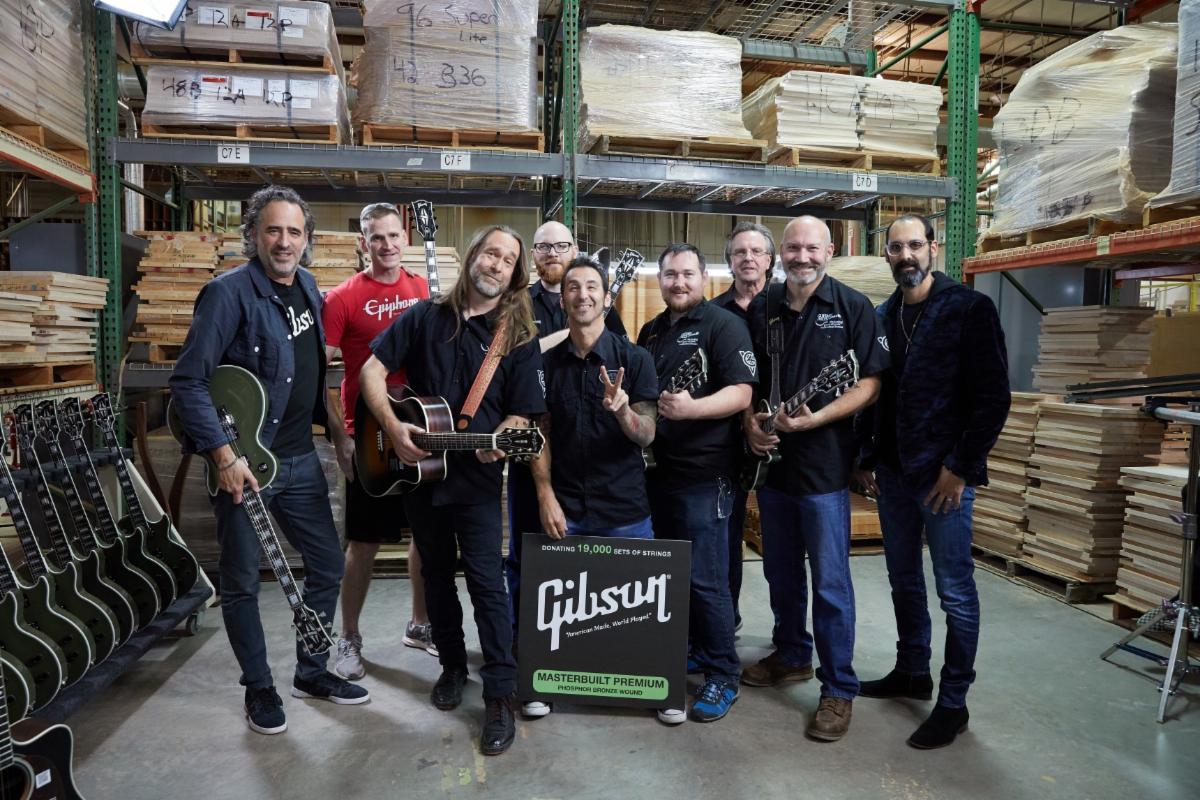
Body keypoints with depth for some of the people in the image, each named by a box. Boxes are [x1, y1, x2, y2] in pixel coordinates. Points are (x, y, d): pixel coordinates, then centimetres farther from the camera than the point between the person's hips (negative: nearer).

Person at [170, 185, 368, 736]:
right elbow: (187, 381, -17)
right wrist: (223, 455, -22)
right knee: (242, 582, 7)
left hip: (300, 459, 7)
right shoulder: (229, 292, -14)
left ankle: (311, 672, 31)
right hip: (244, 462, -7)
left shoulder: (306, 286, 7)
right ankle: (259, 688, 26)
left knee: (327, 565, 13)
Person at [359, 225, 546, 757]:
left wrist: (499, 440, -25)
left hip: (476, 479, -3)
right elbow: (373, 369, 2)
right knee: (437, 576, 16)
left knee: (486, 583, -4)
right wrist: (393, 427, -13)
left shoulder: (519, 337, -2)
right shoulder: (425, 317, 3)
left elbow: (523, 414, -4)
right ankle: (452, 666, 35)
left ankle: (500, 696, 6)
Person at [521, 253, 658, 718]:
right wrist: (546, 496, -5)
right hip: (564, 508, 2)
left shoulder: (634, 359, -4)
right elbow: (541, 435, 6)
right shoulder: (547, 363, 4)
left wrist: (622, 410, -29)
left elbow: (646, 436, -8)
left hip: (624, 509, -1)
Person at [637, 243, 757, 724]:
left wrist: (692, 408, -32)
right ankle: (689, 650, 33)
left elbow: (741, 394, -16)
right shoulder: (650, 332, 15)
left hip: (703, 474, -7)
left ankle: (722, 675, 14)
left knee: (706, 579, -2)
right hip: (655, 469, 7)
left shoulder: (723, 325, -6)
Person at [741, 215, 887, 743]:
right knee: (781, 572, 17)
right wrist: (750, 422, -5)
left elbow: (868, 384, -9)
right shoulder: (761, 309, 9)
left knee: (830, 581, 0)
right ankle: (791, 655, 36)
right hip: (771, 459, 5)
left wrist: (812, 419, -20)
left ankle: (839, 688, 12)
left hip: (824, 464, -5)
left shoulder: (852, 307, -4)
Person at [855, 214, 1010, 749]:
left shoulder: (970, 309, -7)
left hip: (945, 474, -5)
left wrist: (961, 466, -14)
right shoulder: (881, 318, 10)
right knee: (904, 580, 16)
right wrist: (867, 460, 7)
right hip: (893, 473, 6)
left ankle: (953, 702, 15)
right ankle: (911, 672, 33)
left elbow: (994, 397, -10)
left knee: (955, 591, 3)